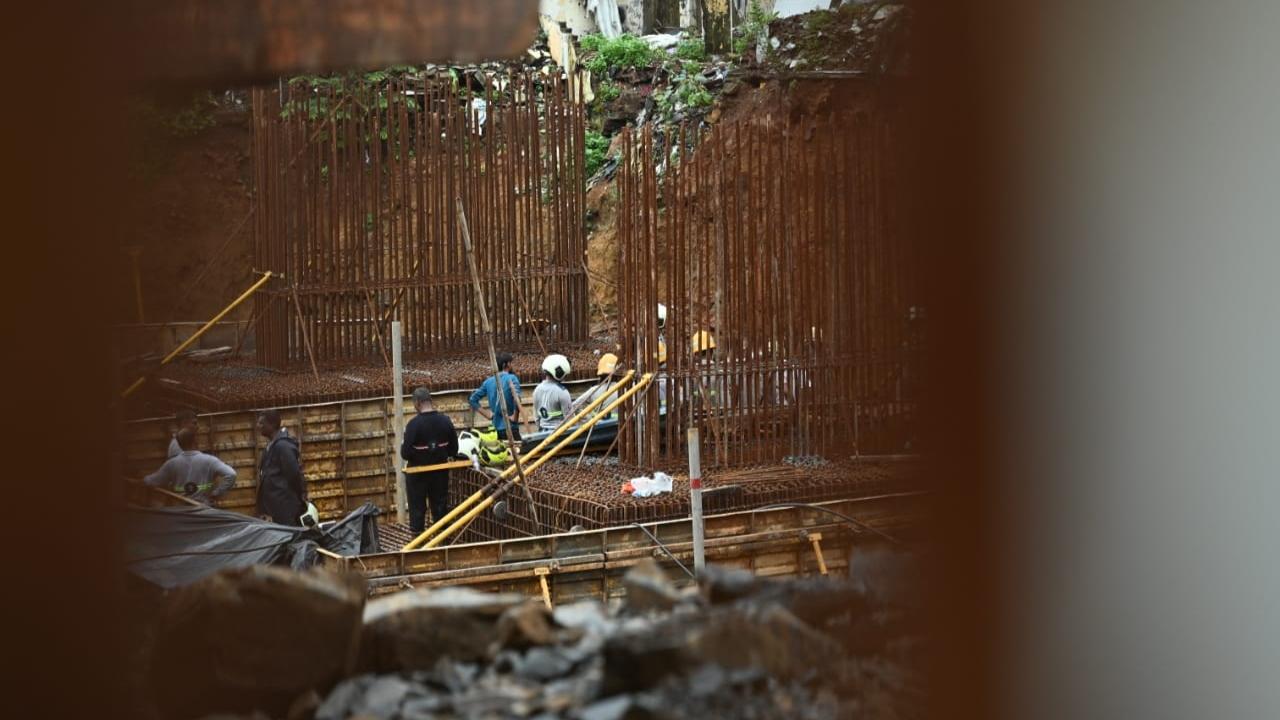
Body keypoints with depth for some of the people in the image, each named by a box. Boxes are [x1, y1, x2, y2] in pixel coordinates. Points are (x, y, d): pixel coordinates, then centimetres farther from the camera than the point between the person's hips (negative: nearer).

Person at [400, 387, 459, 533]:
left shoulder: (414, 424, -21)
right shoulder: (445, 420, -5)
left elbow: (406, 453, -20)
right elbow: (454, 449, 1)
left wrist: (402, 448, 2)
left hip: (418, 472, -4)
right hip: (440, 471, 4)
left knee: (417, 507, 7)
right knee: (440, 505, 16)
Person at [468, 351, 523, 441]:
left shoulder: (488, 381, 11)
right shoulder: (511, 378, -8)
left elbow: (472, 399, 14)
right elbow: (516, 397, -25)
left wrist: (486, 413, 11)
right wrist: (515, 416, -14)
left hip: (496, 428, 7)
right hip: (510, 427, -7)